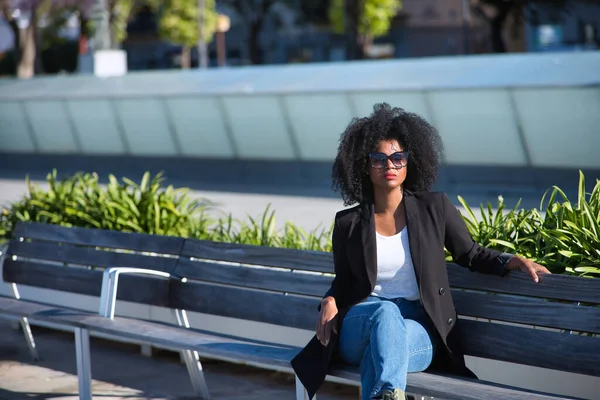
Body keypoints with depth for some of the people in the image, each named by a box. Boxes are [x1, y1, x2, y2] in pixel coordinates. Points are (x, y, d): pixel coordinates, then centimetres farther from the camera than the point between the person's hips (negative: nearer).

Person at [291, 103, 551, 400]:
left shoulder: (434, 208, 4)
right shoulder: (348, 224, 6)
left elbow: (469, 254, 16)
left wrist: (512, 261, -2)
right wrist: (330, 302, -5)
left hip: (419, 331, 0)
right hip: (359, 325, 0)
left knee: (387, 327, -38)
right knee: (386, 313, -38)